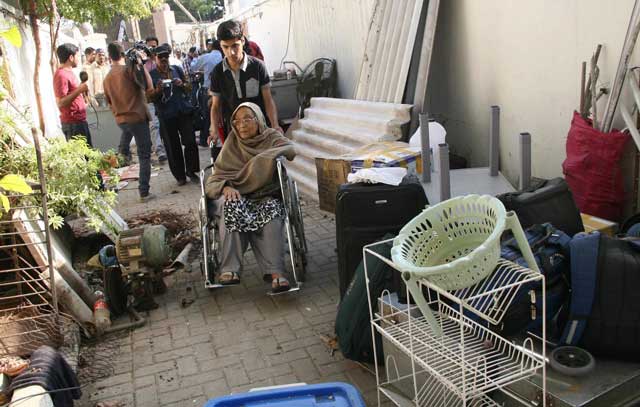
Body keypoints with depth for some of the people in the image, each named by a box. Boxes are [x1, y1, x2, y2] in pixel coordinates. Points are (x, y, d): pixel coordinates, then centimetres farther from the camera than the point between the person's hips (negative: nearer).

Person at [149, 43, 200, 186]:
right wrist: (158, 90, -19)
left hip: (184, 111, 2)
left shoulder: (177, 69, 8)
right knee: (173, 147, 3)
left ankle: (191, 170, 15)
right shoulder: (151, 75, 2)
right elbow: (150, 96, 1)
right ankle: (180, 175, 14)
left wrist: (182, 84, -7)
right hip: (166, 115, -1)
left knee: (190, 141, -2)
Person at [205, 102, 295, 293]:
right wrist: (226, 187, -21)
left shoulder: (272, 137, 8)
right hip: (238, 196, 1)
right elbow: (214, 178, 3)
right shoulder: (232, 144, 12)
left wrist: (263, 160, -20)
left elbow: (290, 150, -16)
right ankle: (230, 269, -35)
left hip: (267, 196, -1)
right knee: (232, 206, -34)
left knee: (271, 210, -35)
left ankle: (275, 271, -42)